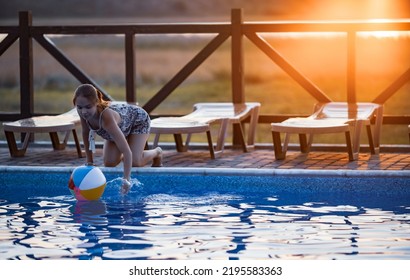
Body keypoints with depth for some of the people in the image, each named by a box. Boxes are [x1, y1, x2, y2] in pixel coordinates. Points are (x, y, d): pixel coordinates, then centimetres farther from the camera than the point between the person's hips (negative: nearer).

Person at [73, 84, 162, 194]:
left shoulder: (106, 118, -48)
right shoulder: (84, 113, -32)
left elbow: (127, 151, -48)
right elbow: (85, 133, -9)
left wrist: (126, 180, -55)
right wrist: (89, 162, -7)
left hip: (138, 119, -5)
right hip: (120, 127, 5)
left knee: (135, 162, -17)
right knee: (109, 163, -7)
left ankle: (157, 152, 16)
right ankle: (123, 157, 29)